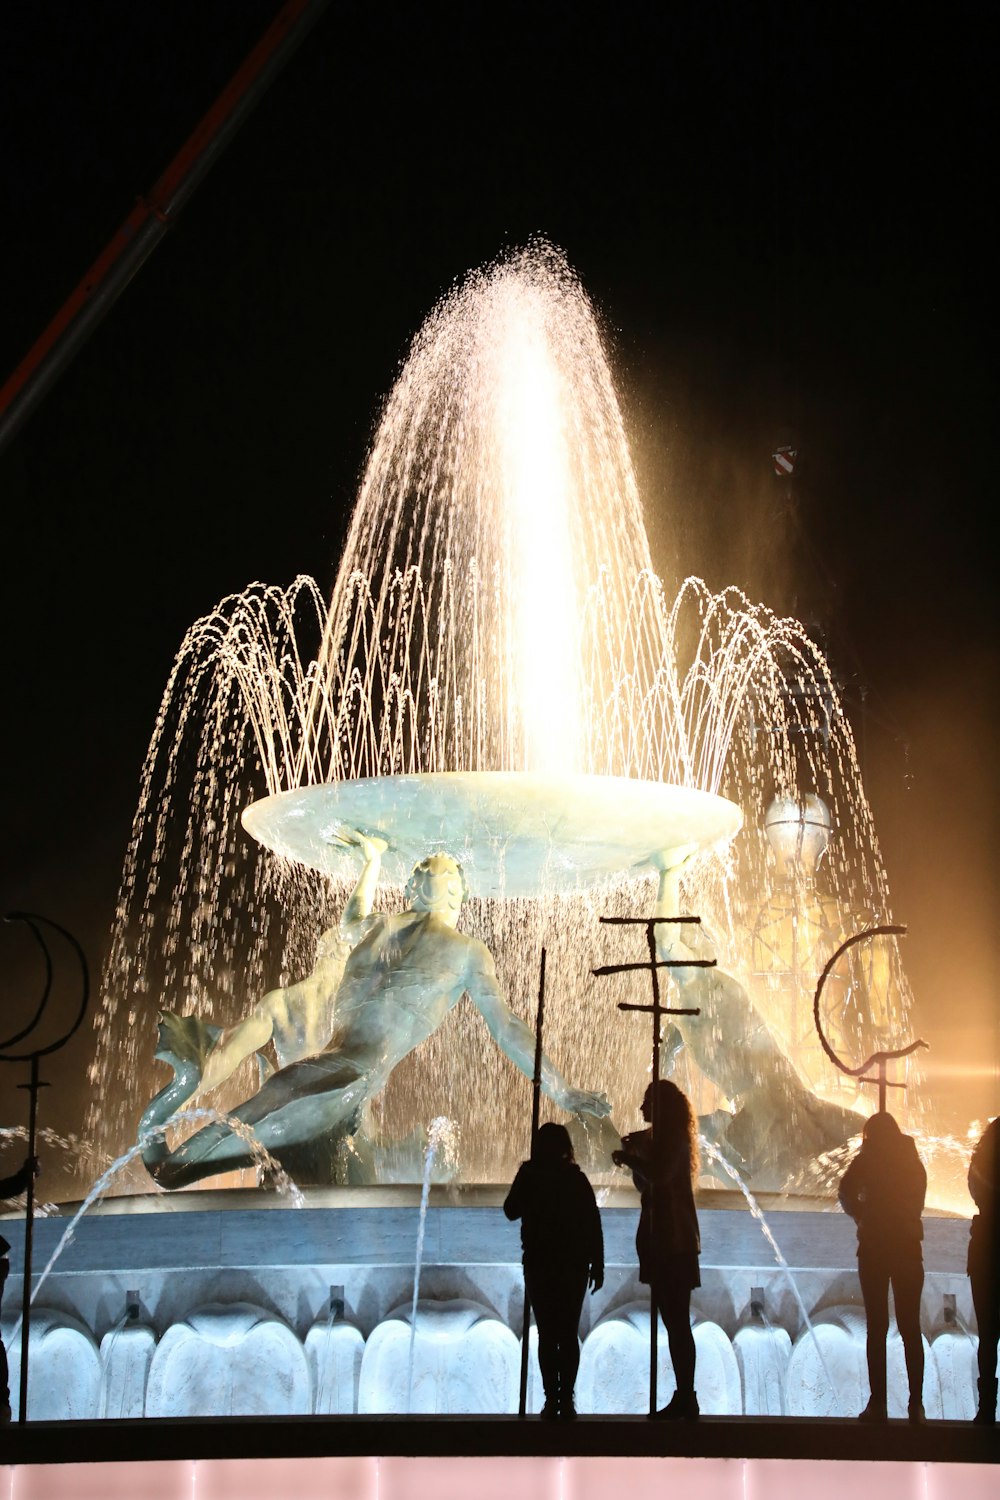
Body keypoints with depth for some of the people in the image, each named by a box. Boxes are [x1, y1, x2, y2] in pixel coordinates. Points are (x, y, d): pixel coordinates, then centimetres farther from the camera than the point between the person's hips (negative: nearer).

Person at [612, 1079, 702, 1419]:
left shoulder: (674, 1139, -9)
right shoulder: (659, 1139, 19)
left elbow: (659, 1174, -25)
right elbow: (646, 1185, 23)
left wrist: (629, 1158, -11)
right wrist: (633, 1155, 11)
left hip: (674, 1241, -10)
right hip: (661, 1240, 10)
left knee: (677, 1321, -10)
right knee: (674, 1321, 9)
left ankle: (686, 1398, -9)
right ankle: (683, 1397, 11)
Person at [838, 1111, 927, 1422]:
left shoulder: (868, 1159, 1)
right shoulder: (913, 1161, 12)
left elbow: (846, 1192, -9)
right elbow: (917, 1203, 14)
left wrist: (861, 1215, 6)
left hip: (874, 1246, -3)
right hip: (908, 1247, 3)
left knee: (877, 1327, -1)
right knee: (910, 1327, 4)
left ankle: (878, 1403, -7)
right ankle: (916, 1404, -4)